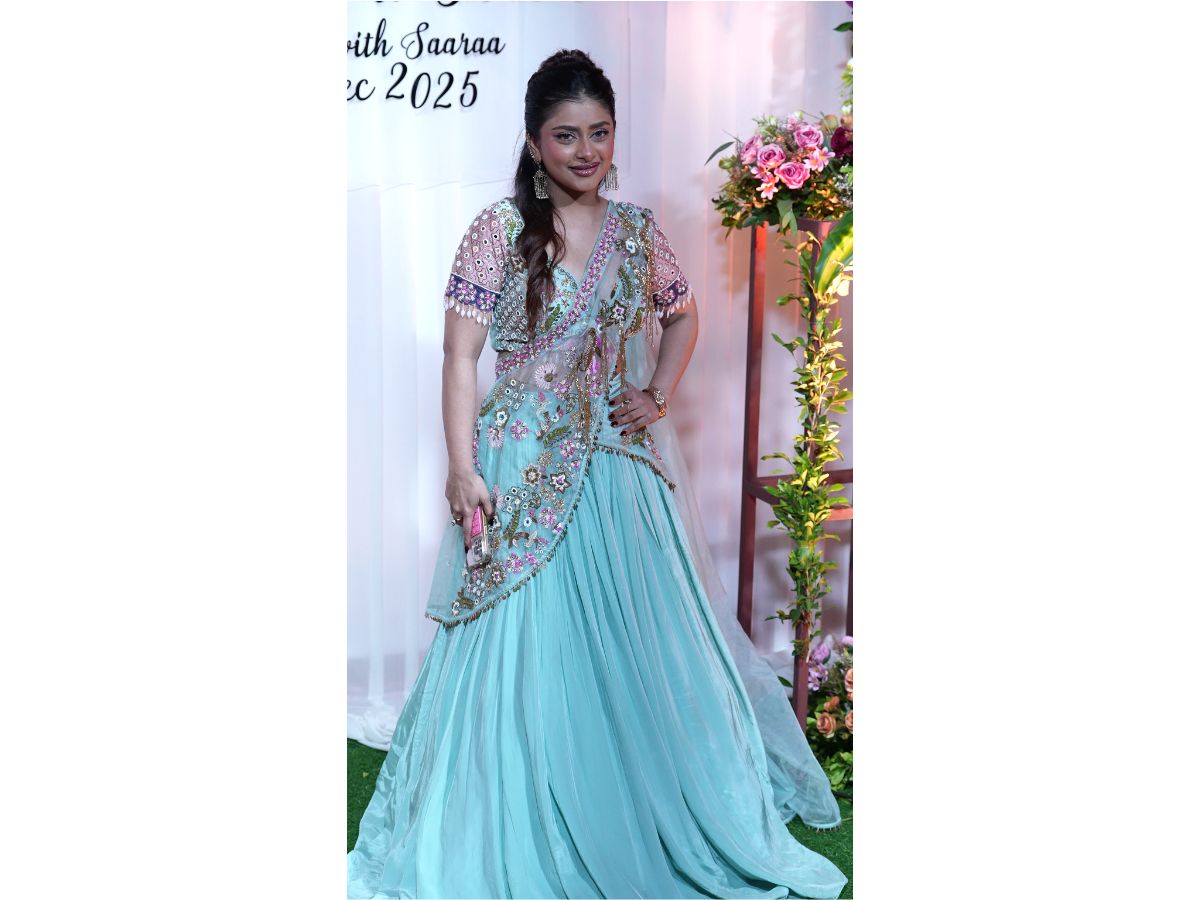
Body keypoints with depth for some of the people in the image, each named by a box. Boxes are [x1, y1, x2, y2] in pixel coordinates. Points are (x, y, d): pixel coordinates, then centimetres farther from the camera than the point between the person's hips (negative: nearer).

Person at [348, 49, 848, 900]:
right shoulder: (499, 230, -7)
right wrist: (462, 470, -15)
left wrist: (659, 395, 7)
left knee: (643, 643, 12)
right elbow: (460, 358, -8)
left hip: (623, 469, 4)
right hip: (525, 471, -4)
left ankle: (662, 822, 33)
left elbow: (682, 317, 22)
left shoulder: (638, 229, 5)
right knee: (525, 653, 2)